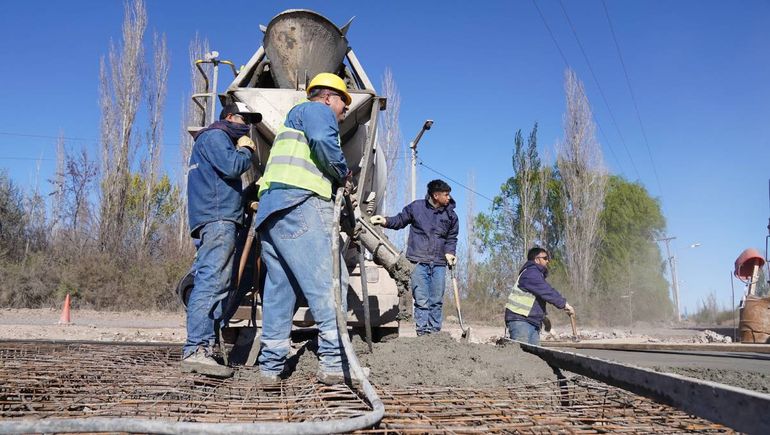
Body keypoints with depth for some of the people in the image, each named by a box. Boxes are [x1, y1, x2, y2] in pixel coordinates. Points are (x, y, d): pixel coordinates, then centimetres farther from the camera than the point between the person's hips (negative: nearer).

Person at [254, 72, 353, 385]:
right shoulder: (315, 109, 9)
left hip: (270, 212, 10)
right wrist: (343, 173, 1)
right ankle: (334, 362, -21)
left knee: (280, 286, 8)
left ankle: (271, 365, 8)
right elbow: (323, 141, -14)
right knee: (330, 280, -15)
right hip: (299, 205, -10)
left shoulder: (292, 120, 38)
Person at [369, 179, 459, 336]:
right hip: (418, 262, -3)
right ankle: (422, 333, 0)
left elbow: (451, 238, 16)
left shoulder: (451, 215, 7)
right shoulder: (416, 207, 0)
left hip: (439, 264, 3)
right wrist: (385, 221, -7)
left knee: (437, 302, 6)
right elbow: (400, 220, 11)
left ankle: (434, 332, 14)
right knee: (421, 301, -4)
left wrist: (449, 252, -1)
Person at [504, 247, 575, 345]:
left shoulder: (537, 274, 24)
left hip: (533, 323, 11)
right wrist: (564, 304, -15)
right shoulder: (530, 273, -10)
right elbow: (546, 291, -19)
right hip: (520, 321, -11)